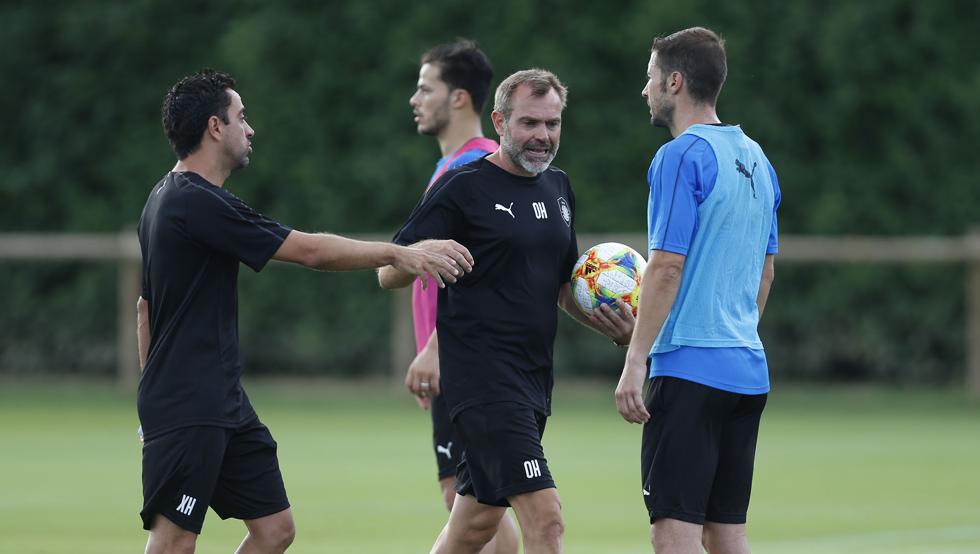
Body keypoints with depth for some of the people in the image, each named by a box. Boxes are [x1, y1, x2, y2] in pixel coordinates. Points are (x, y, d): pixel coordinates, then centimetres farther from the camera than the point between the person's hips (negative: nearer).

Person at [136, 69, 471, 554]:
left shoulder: (167, 200, 15)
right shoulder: (198, 203, -17)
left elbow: (147, 305, 22)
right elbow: (310, 250, -16)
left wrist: (157, 400, 26)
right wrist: (398, 254, -8)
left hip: (223, 404, 10)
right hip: (186, 413, -10)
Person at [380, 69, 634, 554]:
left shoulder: (558, 187, 14)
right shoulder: (463, 188, -8)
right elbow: (390, 273, -7)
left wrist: (610, 323, 5)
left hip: (535, 380, 8)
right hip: (483, 380, -8)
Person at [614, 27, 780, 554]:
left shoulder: (681, 156, -11)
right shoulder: (755, 159, 15)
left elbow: (667, 267, -16)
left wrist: (635, 363, -15)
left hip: (689, 368, -8)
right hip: (747, 370, 8)